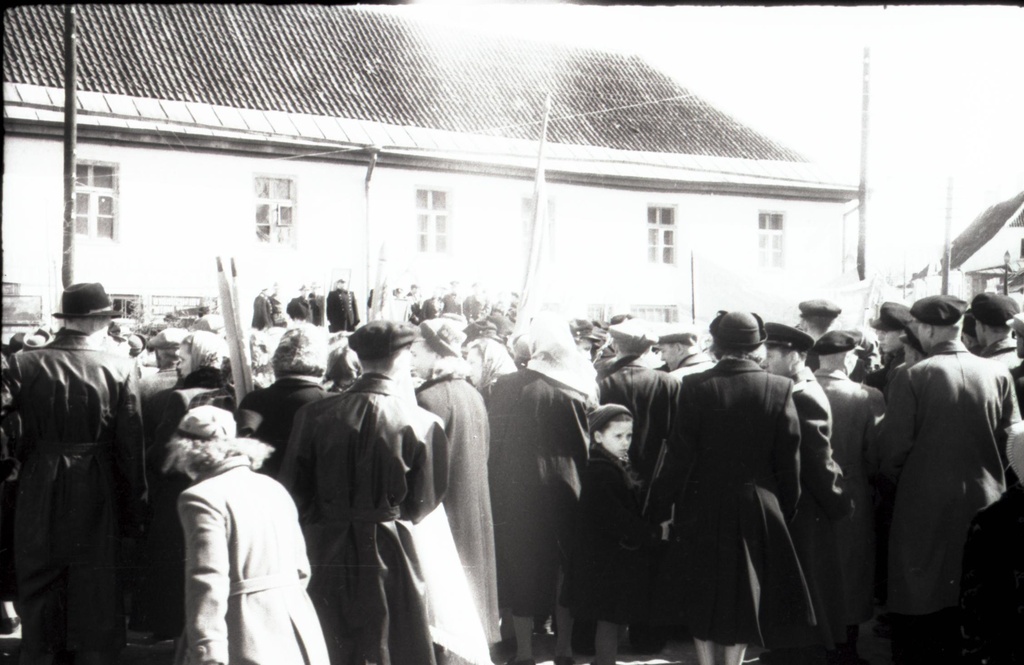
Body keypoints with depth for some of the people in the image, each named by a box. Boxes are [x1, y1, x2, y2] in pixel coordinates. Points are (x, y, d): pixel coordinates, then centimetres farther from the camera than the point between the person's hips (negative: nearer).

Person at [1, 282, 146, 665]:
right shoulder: (120, 370, -8)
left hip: (38, 498, 1)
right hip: (97, 500, -1)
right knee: (96, 602, 11)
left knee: (38, 601, 15)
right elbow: (131, 446, -7)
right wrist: (133, 511, 0)